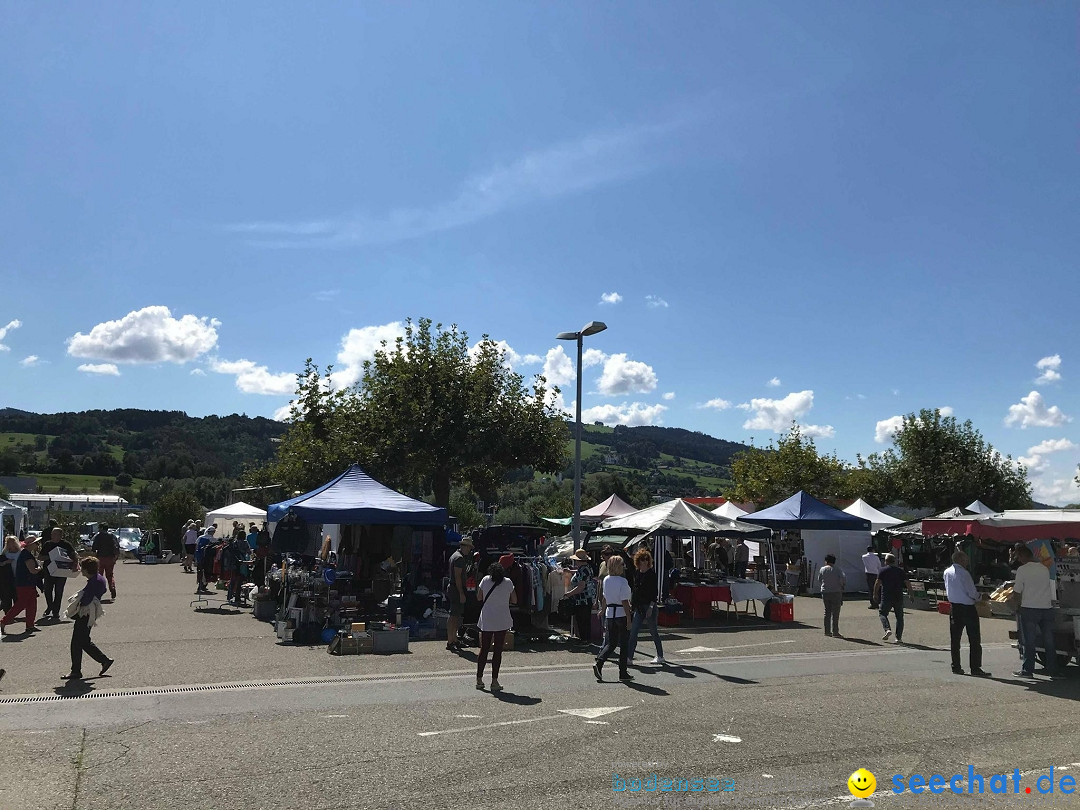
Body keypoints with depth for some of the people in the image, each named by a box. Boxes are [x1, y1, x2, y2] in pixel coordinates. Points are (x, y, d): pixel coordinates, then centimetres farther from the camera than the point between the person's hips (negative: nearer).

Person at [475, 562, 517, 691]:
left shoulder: (485, 580, -1)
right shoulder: (508, 582, -3)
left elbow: (479, 597, 8)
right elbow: (514, 601, 4)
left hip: (486, 621, 2)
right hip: (502, 621, -2)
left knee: (484, 649, 12)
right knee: (497, 651, 2)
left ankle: (479, 679, 16)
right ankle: (494, 681, 2)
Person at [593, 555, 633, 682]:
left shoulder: (606, 580, 5)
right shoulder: (622, 581, -16)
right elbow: (624, 602, -17)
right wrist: (629, 619, -14)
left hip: (610, 614, 6)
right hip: (621, 614, -6)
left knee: (611, 643, 12)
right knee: (624, 644, 7)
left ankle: (599, 664, -8)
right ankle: (623, 673, 14)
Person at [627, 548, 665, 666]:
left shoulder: (651, 574, -10)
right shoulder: (637, 573, 9)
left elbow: (654, 592, -13)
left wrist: (651, 607, -17)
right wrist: (631, 603, 13)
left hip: (649, 607, -6)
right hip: (639, 607, 6)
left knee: (653, 632, 5)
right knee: (633, 632, 1)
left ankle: (660, 657, 19)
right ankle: (629, 657, 1)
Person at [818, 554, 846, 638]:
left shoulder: (822, 569, 3)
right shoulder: (838, 569, -5)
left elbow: (819, 579, 10)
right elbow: (843, 578, -18)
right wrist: (843, 587, -4)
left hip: (825, 592, 3)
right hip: (836, 592, -3)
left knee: (827, 611, 13)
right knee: (835, 612, -1)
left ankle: (827, 631, 15)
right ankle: (835, 632, -3)